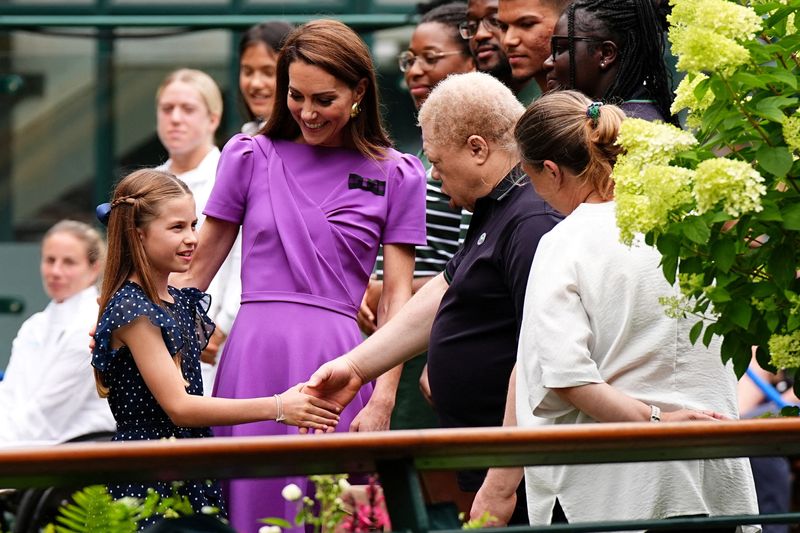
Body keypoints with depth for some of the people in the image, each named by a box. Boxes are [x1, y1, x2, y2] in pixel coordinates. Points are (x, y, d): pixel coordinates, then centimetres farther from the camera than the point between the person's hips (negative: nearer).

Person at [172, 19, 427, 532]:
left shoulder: (396, 176, 7)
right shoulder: (249, 157, 9)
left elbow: (397, 297, 4)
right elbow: (197, 271, 14)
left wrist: (382, 400, -5)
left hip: (335, 361, -1)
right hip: (253, 353, 1)